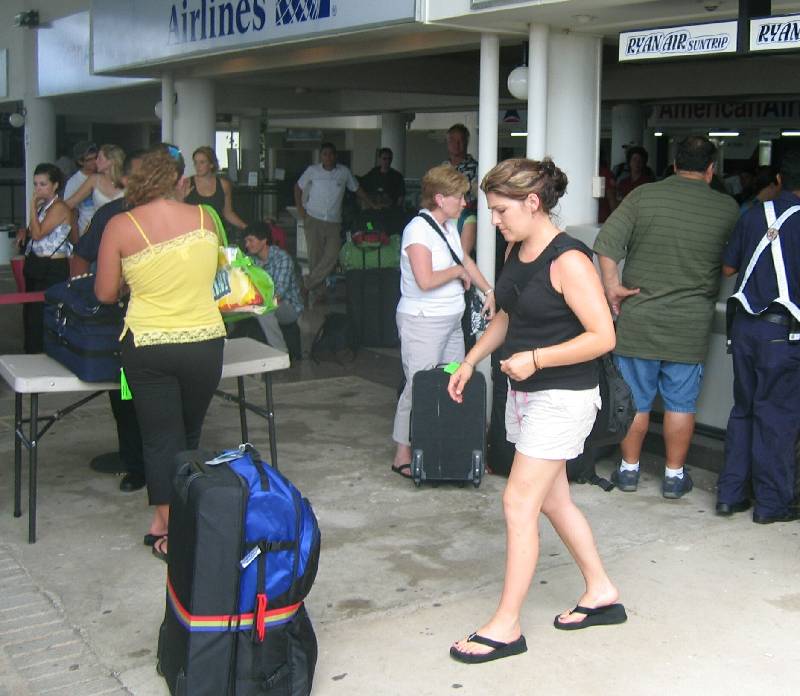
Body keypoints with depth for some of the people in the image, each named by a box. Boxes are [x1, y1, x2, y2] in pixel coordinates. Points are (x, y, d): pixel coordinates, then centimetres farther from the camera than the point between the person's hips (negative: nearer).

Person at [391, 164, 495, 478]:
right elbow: (425, 280, -26)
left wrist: (489, 291, 22)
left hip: (452, 321, 9)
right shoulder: (418, 229, -17)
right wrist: (457, 271, -10)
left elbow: (465, 260, 27)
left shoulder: (448, 226, 11)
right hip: (423, 322, -9)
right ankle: (402, 455, 5)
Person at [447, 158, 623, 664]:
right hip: (526, 393, 9)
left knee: (519, 504, -6)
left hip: (563, 398, -9)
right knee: (552, 500, 16)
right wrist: (471, 362, 12)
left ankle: (506, 627, 5)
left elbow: (603, 337, -22)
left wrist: (535, 359, -24)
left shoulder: (568, 261, -20)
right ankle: (601, 592, 32)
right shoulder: (518, 252, 6)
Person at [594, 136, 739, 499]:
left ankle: (629, 469, 23)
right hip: (690, 327, 0)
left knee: (635, 399, 12)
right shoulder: (727, 208, -1)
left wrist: (612, 287, -8)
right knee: (681, 403, 11)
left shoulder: (643, 196, -5)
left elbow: (606, 243, -13)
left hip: (638, 320, 0)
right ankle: (674, 476, 20)